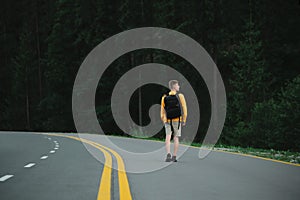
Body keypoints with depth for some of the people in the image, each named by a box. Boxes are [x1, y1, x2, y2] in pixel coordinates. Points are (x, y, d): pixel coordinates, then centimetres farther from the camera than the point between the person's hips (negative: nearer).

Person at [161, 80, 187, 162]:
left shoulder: (165, 97, 1)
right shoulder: (180, 96, -5)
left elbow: (162, 111, 2)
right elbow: (184, 109, -5)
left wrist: (164, 121, 9)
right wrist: (184, 120, 2)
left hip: (167, 120, 1)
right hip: (177, 120, -1)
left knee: (168, 137, -1)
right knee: (176, 138, 7)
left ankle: (168, 154, -19)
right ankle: (174, 156, 7)